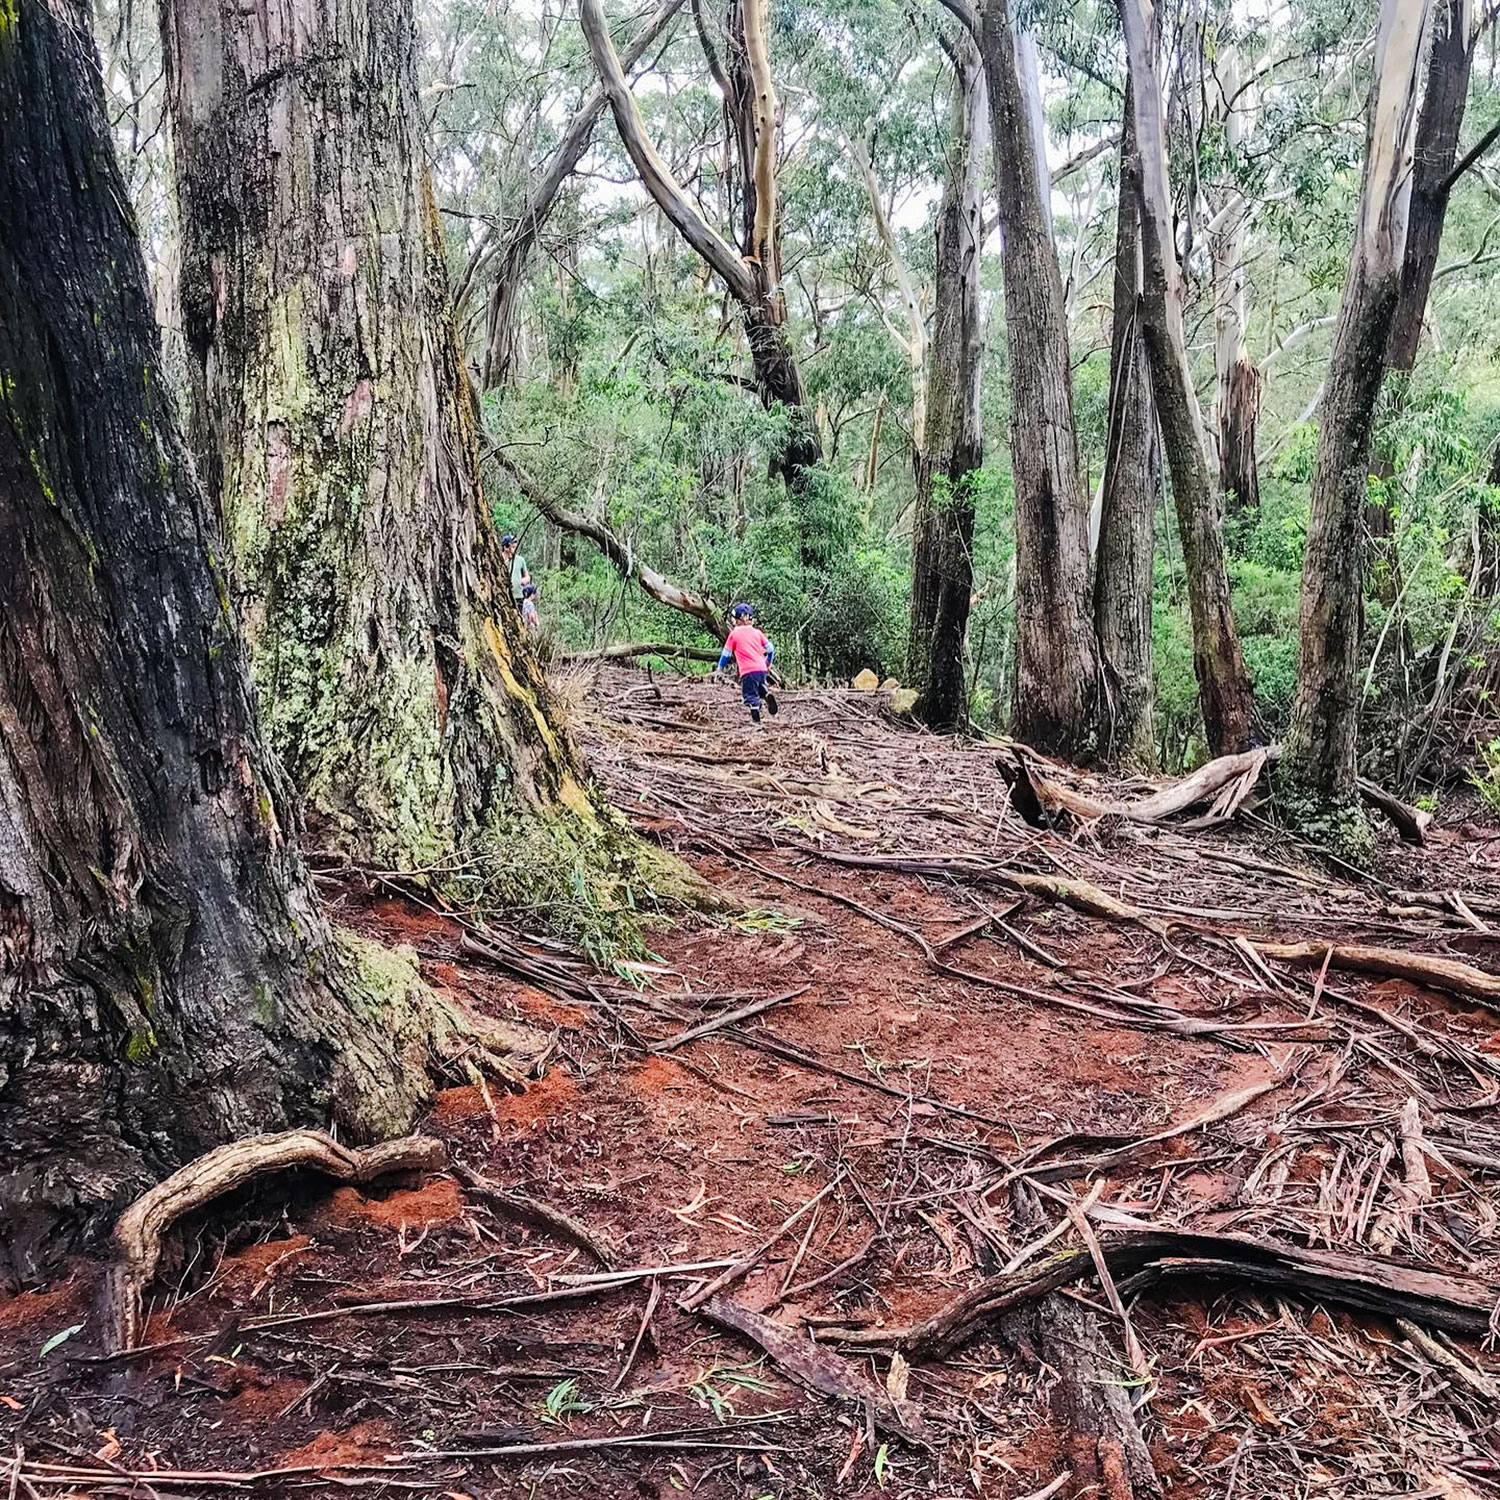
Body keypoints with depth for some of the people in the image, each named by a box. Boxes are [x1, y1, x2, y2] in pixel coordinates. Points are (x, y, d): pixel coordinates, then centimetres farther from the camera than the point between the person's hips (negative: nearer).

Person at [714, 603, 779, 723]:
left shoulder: (734, 634, 4)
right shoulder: (757, 633, 14)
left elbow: (726, 653, 8)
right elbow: (770, 649, 15)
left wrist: (719, 669, 18)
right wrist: (768, 663, 32)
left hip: (747, 671, -4)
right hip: (761, 668, 4)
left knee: (750, 694, 4)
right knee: (759, 685, 27)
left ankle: (755, 719, -1)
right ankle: (767, 694, -4)